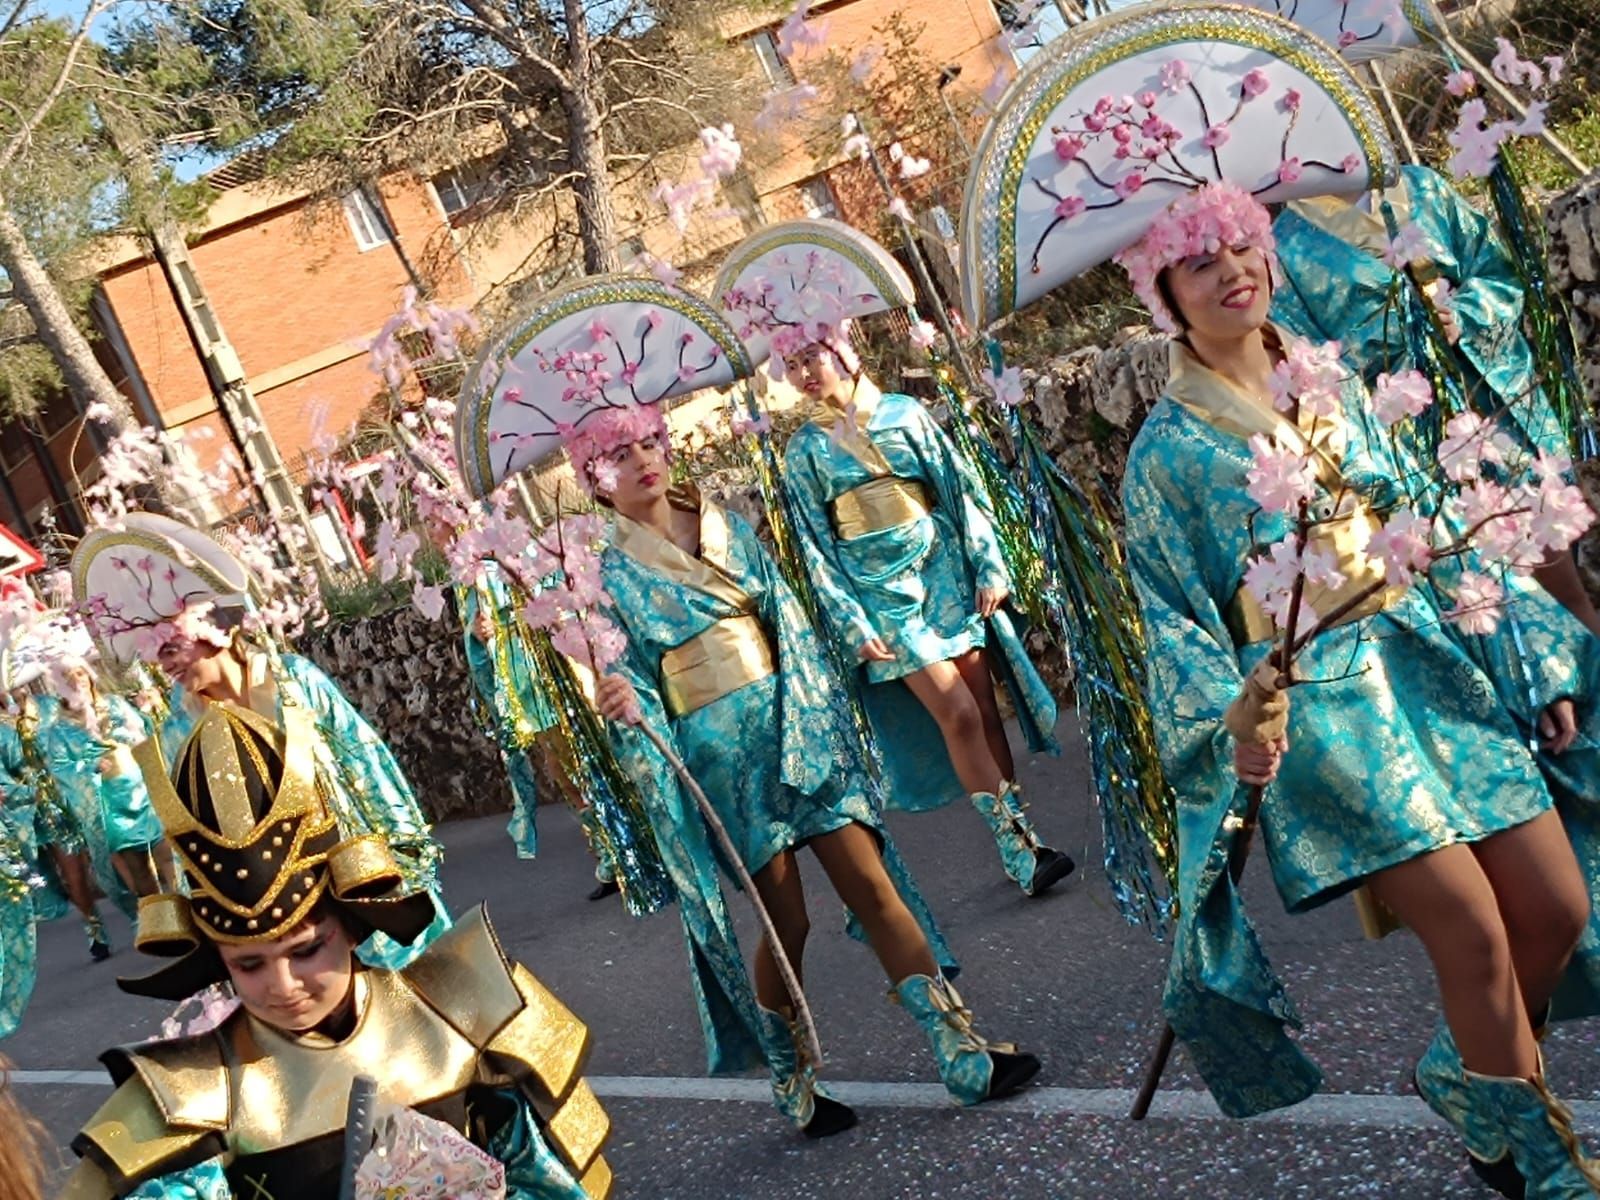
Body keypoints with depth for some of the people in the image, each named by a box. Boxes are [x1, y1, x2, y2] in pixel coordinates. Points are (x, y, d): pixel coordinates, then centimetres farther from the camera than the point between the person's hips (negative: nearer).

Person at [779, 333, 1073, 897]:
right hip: (882, 589, -2)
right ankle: (1016, 845, -6)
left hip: (945, 570, 2)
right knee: (957, 713, -12)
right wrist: (852, 626, -5)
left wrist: (988, 566, 0)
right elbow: (816, 545, 2)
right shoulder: (803, 450, 4)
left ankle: (1018, 838, 9)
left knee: (984, 706, 0)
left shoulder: (903, 412, 6)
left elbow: (960, 488, 6)